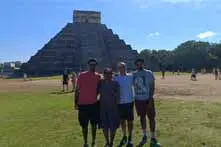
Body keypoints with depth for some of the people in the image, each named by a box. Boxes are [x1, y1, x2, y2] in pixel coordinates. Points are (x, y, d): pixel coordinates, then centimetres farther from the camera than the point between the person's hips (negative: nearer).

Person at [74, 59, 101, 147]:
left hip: (94, 104, 3)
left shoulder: (98, 76, 2)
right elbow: (77, 90, -2)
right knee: (84, 125, 8)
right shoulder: (82, 75, -7)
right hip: (83, 104, -2)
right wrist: (76, 103, -4)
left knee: (94, 124, 12)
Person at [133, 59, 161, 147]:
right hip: (138, 99, 3)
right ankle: (144, 136, 28)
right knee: (142, 117, 13)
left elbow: (152, 87, -6)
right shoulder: (133, 74, 4)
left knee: (151, 117, 1)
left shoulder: (149, 73, -5)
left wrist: (150, 99, -13)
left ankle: (153, 138, 12)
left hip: (148, 99, -3)